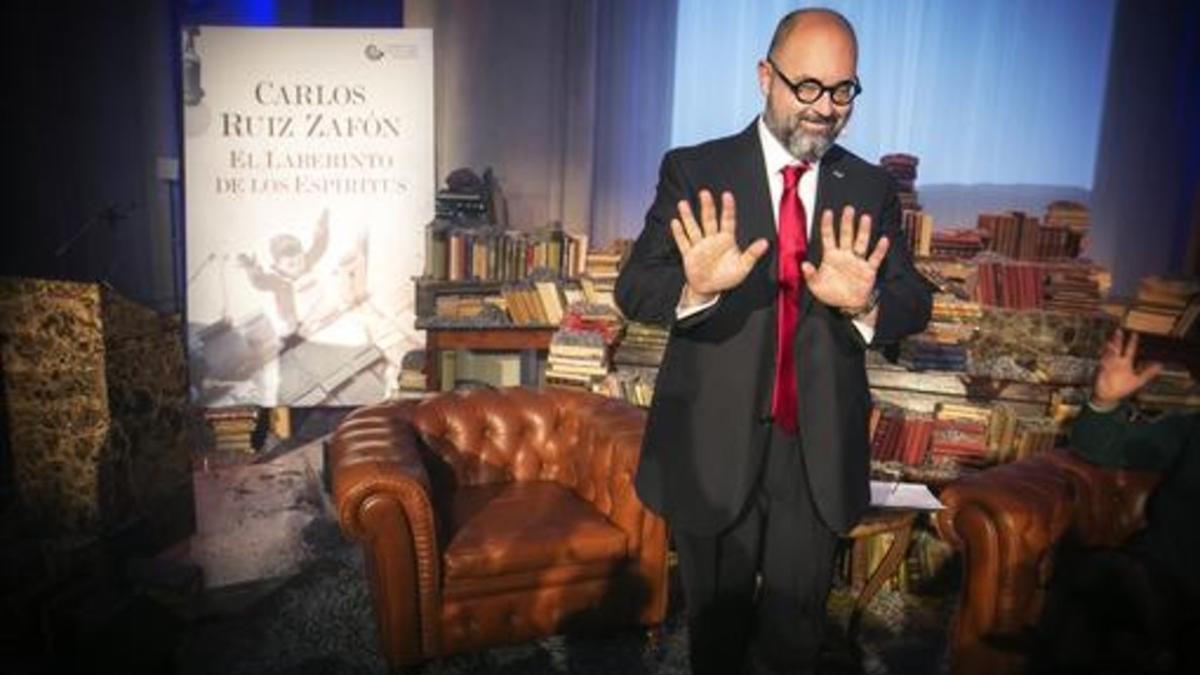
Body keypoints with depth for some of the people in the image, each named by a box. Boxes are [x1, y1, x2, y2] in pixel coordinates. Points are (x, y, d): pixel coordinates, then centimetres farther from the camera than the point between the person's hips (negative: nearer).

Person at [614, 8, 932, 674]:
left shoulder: (871, 188, 2)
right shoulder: (694, 171, -6)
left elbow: (914, 302, -5)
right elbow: (633, 289, -13)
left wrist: (865, 302, -28)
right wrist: (697, 287, -35)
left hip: (820, 451, 2)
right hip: (715, 444, -2)